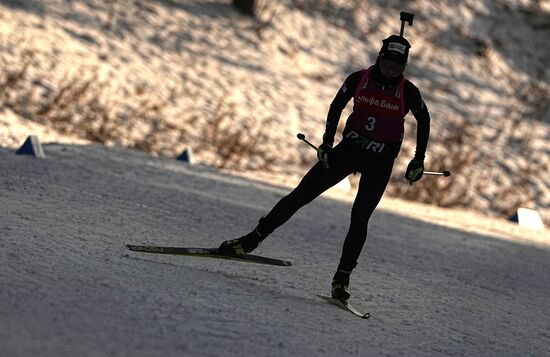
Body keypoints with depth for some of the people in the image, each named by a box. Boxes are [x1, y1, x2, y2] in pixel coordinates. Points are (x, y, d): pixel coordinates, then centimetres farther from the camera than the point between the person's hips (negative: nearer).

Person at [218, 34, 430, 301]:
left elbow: (423, 120, 5)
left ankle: (343, 277, -1)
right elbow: (336, 107, 7)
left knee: (360, 218, -12)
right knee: (301, 195, -1)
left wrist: (419, 161, 4)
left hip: (380, 163, -2)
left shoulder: (408, 92, -13)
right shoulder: (358, 79, -9)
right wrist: (327, 143, 0)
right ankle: (254, 239, 8)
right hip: (349, 149, 2)